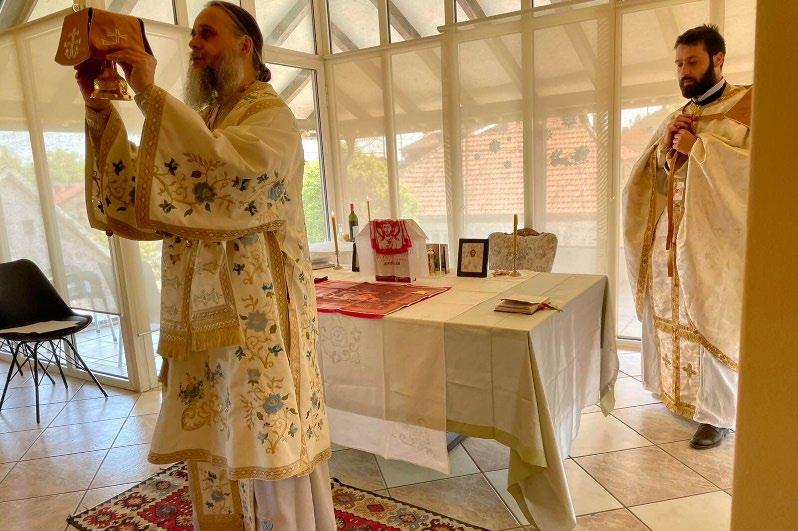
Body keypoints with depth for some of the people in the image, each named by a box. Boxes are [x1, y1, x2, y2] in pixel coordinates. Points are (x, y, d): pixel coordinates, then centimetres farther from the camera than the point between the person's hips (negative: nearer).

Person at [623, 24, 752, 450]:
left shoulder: (749, 104, -4)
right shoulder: (680, 117, 15)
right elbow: (656, 178, 14)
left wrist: (699, 147, -17)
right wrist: (667, 145, -5)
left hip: (717, 240, -6)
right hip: (673, 238, 6)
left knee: (714, 324, -1)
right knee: (673, 316, 12)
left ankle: (718, 414, 13)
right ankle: (679, 392, 30)